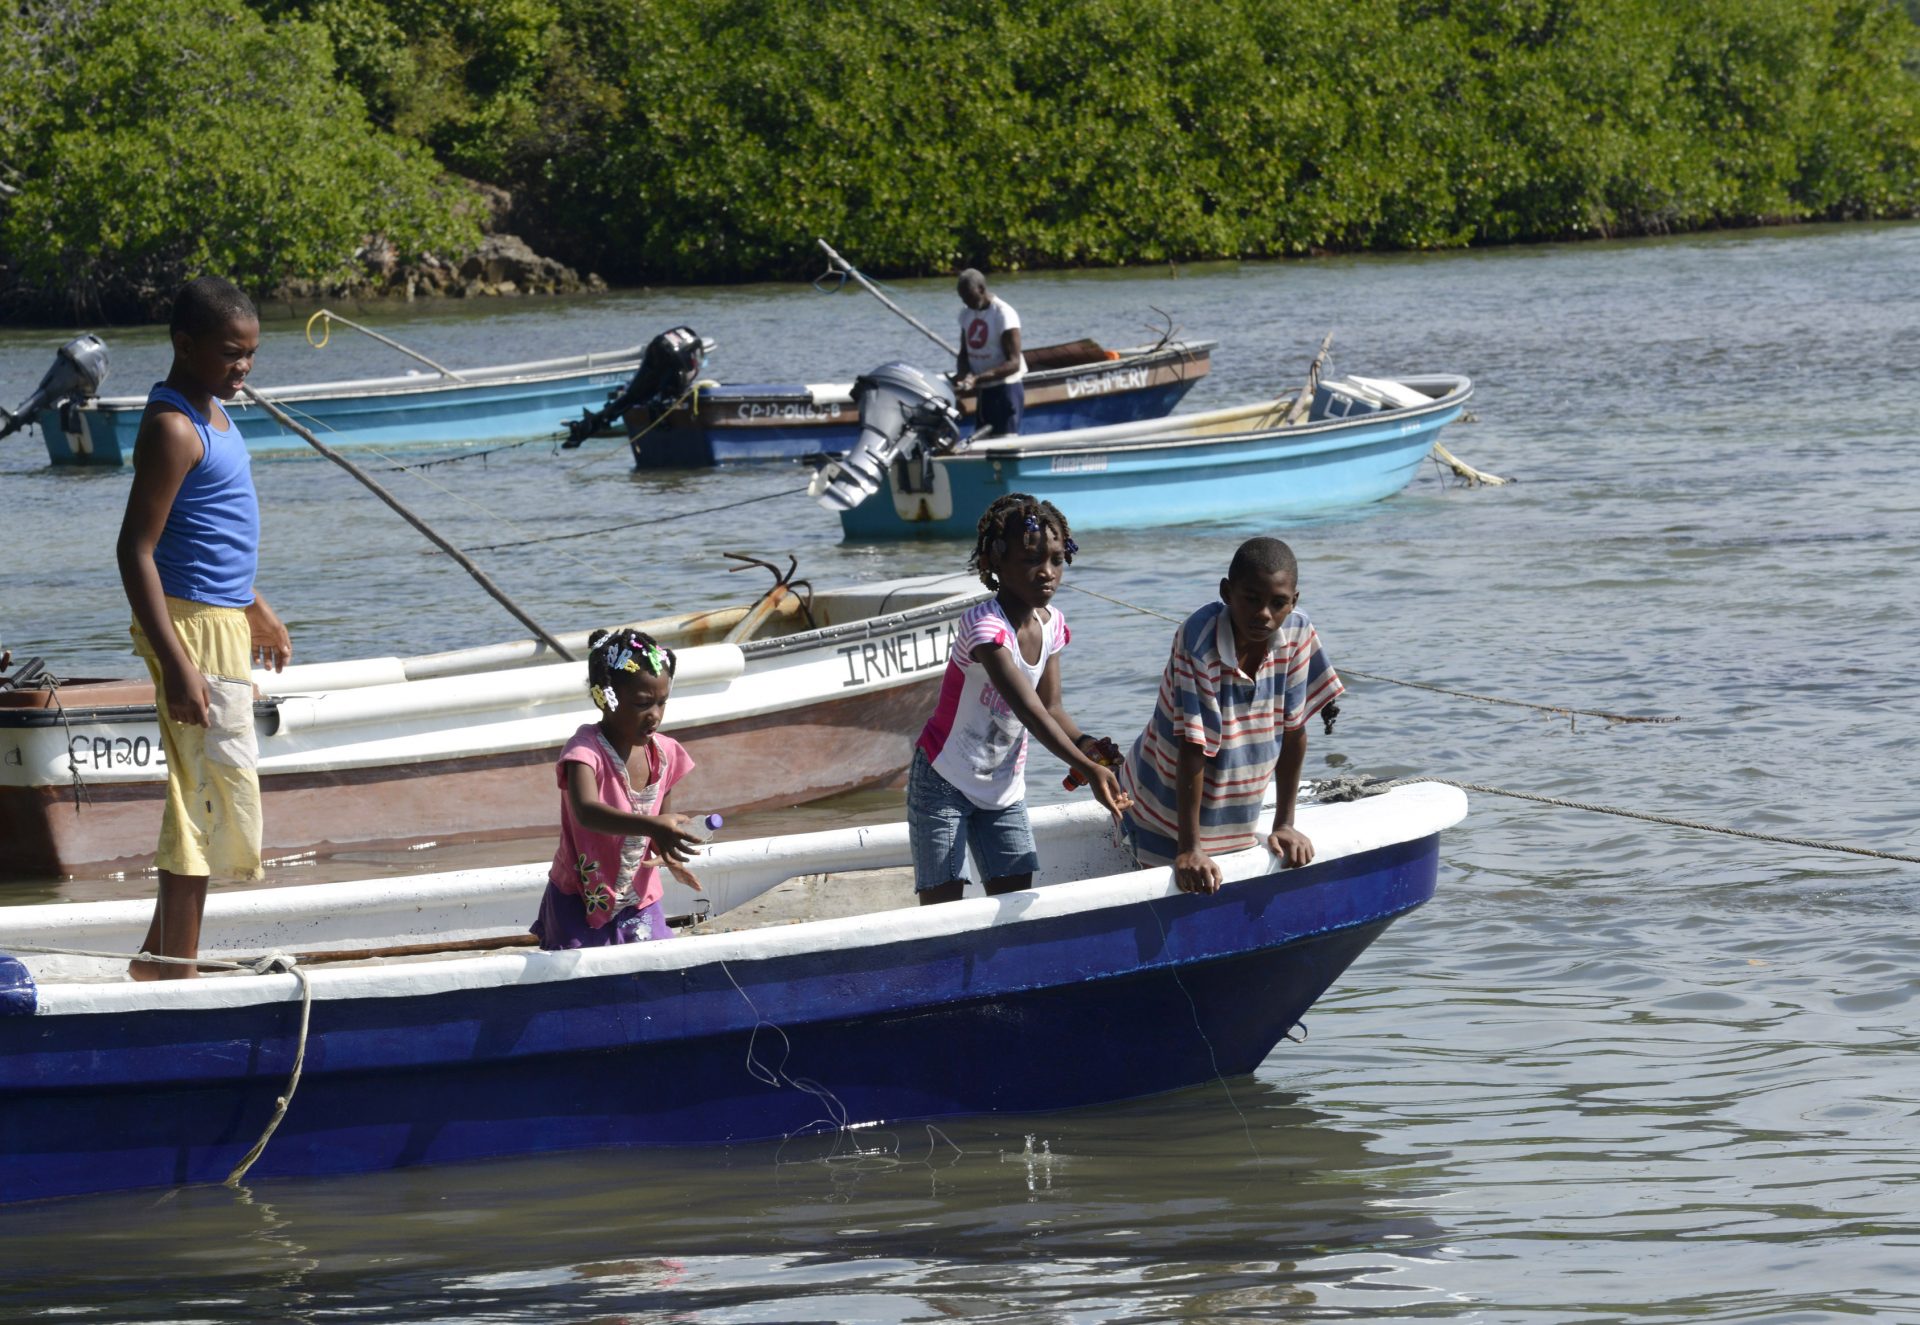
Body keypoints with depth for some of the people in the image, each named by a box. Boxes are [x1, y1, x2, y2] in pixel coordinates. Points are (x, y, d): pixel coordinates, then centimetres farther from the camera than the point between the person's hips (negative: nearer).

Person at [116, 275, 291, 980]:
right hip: (192, 627, -10)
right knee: (217, 797, -8)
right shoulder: (172, 428, -18)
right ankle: (173, 972, -5)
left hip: (224, 620, 10)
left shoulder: (211, 413, 12)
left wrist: (257, 611, 32)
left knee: (205, 797, 15)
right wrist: (176, 664, -27)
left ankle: (161, 961, 23)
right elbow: (136, 551, -22)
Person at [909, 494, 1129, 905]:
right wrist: (1087, 768, -44)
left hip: (1004, 786, 7)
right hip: (945, 782, -7)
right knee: (942, 907, -9)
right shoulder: (984, 625, -28)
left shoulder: (1051, 624, -3)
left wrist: (1084, 744, -24)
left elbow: (1051, 707, -2)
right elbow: (1031, 711, -36)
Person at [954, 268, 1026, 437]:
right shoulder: (966, 315, 8)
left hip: (1006, 388, -8)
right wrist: (964, 374, -11)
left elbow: (1014, 363, -19)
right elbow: (964, 353, 14)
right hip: (983, 390, 8)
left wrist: (977, 379, -28)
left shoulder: (1003, 314, -15)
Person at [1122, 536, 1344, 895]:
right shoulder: (1198, 641, -27)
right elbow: (1193, 748, -26)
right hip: (1169, 819, -4)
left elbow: (1293, 731, -3)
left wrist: (1284, 825, 1)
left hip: (1238, 821, 5)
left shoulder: (1298, 633, -13)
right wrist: (1189, 848, -25)